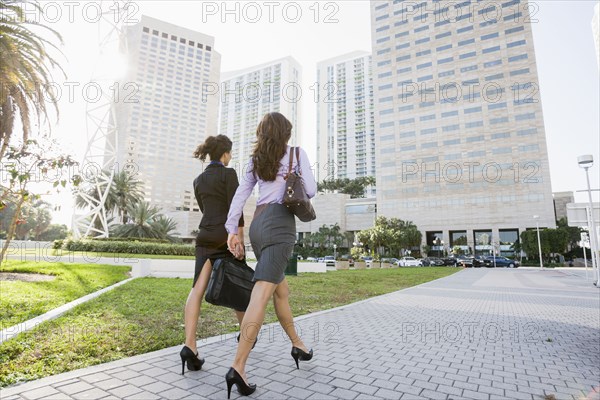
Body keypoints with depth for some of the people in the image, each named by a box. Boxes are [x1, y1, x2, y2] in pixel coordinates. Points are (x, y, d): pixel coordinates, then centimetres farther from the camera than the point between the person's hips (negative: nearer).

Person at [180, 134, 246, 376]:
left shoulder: (198, 181, 15)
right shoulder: (229, 173, -5)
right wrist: (240, 238, -15)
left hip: (205, 237, 5)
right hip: (227, 236, -4)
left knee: (197, 290, -5)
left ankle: (190, 347, -19)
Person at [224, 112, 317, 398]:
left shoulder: (256, 160, 18)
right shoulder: (296, 153, 5)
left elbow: (240, 195, 11)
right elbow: (311, 191, 3)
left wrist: (232, 229, 9)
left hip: (256, 225, 6)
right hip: (279, 223, -6)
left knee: (281, 289, 18)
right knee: (262, 293, -14)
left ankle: (297, 344, 33)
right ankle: (238, 366, -19)